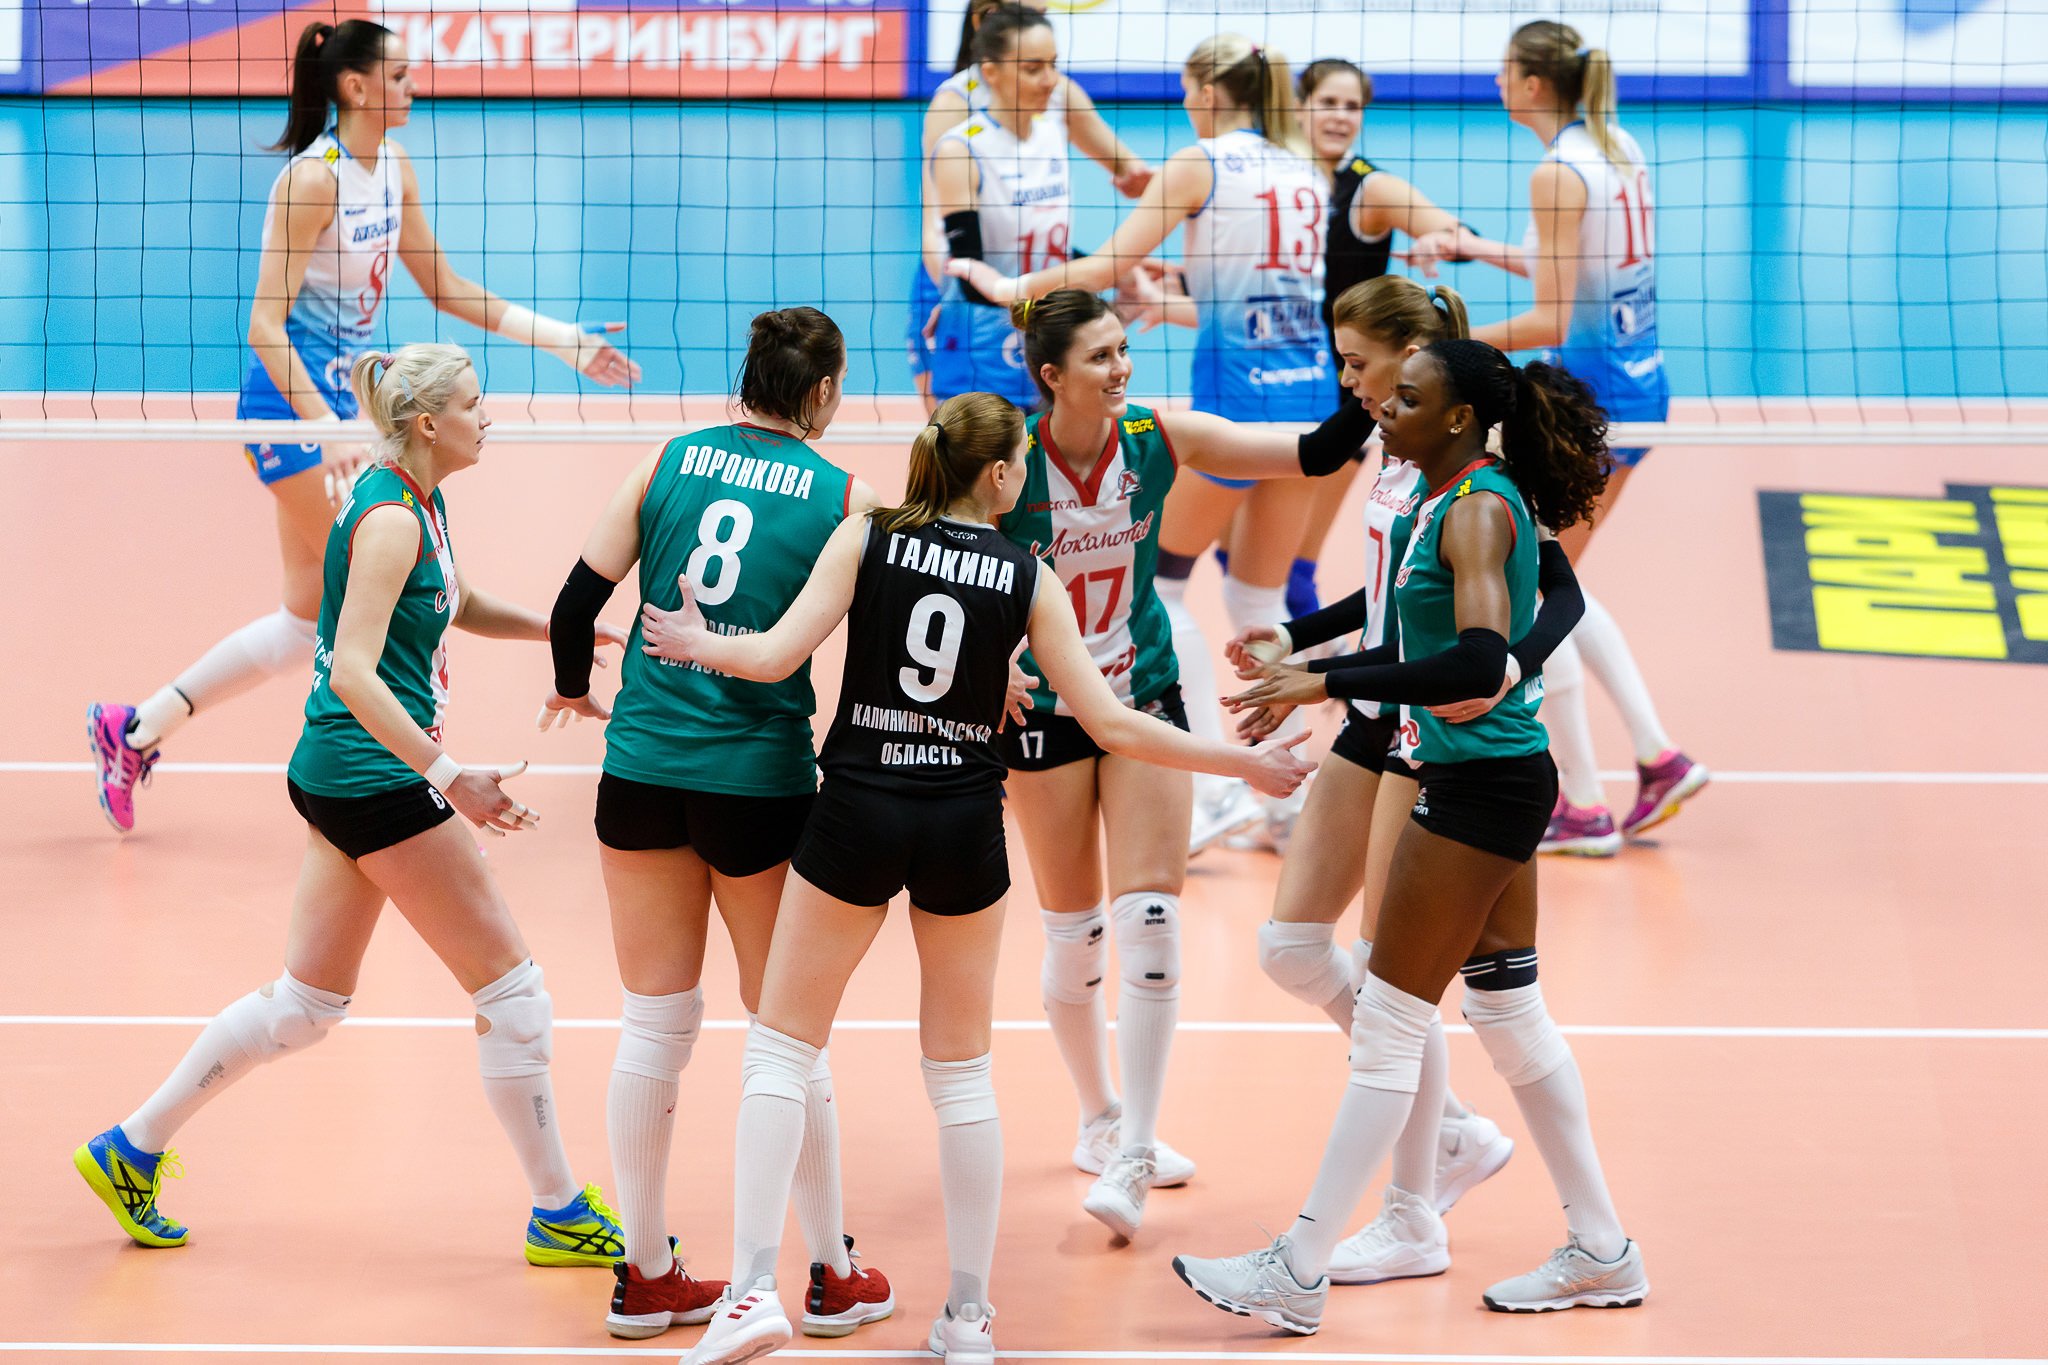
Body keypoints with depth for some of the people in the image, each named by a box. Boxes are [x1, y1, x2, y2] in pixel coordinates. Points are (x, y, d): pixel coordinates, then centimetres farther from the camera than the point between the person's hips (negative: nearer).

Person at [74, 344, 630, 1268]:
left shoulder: (414, 502, 11)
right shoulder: (390, 518, -19)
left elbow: (455, 606, 30)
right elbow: (355, 672, -27)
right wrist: (448, 778, -33)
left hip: (340, 774, 10)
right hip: (373, 775, -10)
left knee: (308, 1002, 17)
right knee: (510, 990, -2)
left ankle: (131, 1151, 23)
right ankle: (559, 1214, 7)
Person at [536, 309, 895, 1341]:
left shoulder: (668, 462, 2)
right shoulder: (842, 497, -3)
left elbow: (577, 601, 2)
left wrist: (574, 687, 22)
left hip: (644, 766, 2)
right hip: (762, 781, -2)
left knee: (654, 1027, 11)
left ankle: (646, 1278, 16)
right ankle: (834, 1277, 19)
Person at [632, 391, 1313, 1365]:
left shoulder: (866, 538, -1)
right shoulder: (1028, 578, 0)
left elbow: (778, 655, -9)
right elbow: (1109, 723, -1)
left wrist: (701, 646, 13)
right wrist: (1246, 763, 9)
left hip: (858, 811, -1)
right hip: (965, 827, 1)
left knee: (781, 1047, 8)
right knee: (961, 1072, 13)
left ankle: (755, 1286, -6)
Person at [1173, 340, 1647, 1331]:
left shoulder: (1479, 507, -18)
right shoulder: (1447, 500, 12)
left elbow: (1478, 663, -29)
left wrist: (1331, 685, -30)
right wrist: (1309, 671, 21)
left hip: (1481, 784, -10)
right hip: (1488, 777, 10)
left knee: (1388, 1024, -6)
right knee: (1509, 1013, 15)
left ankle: (1299, 1272, -2)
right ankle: (1601, 1254, 21)